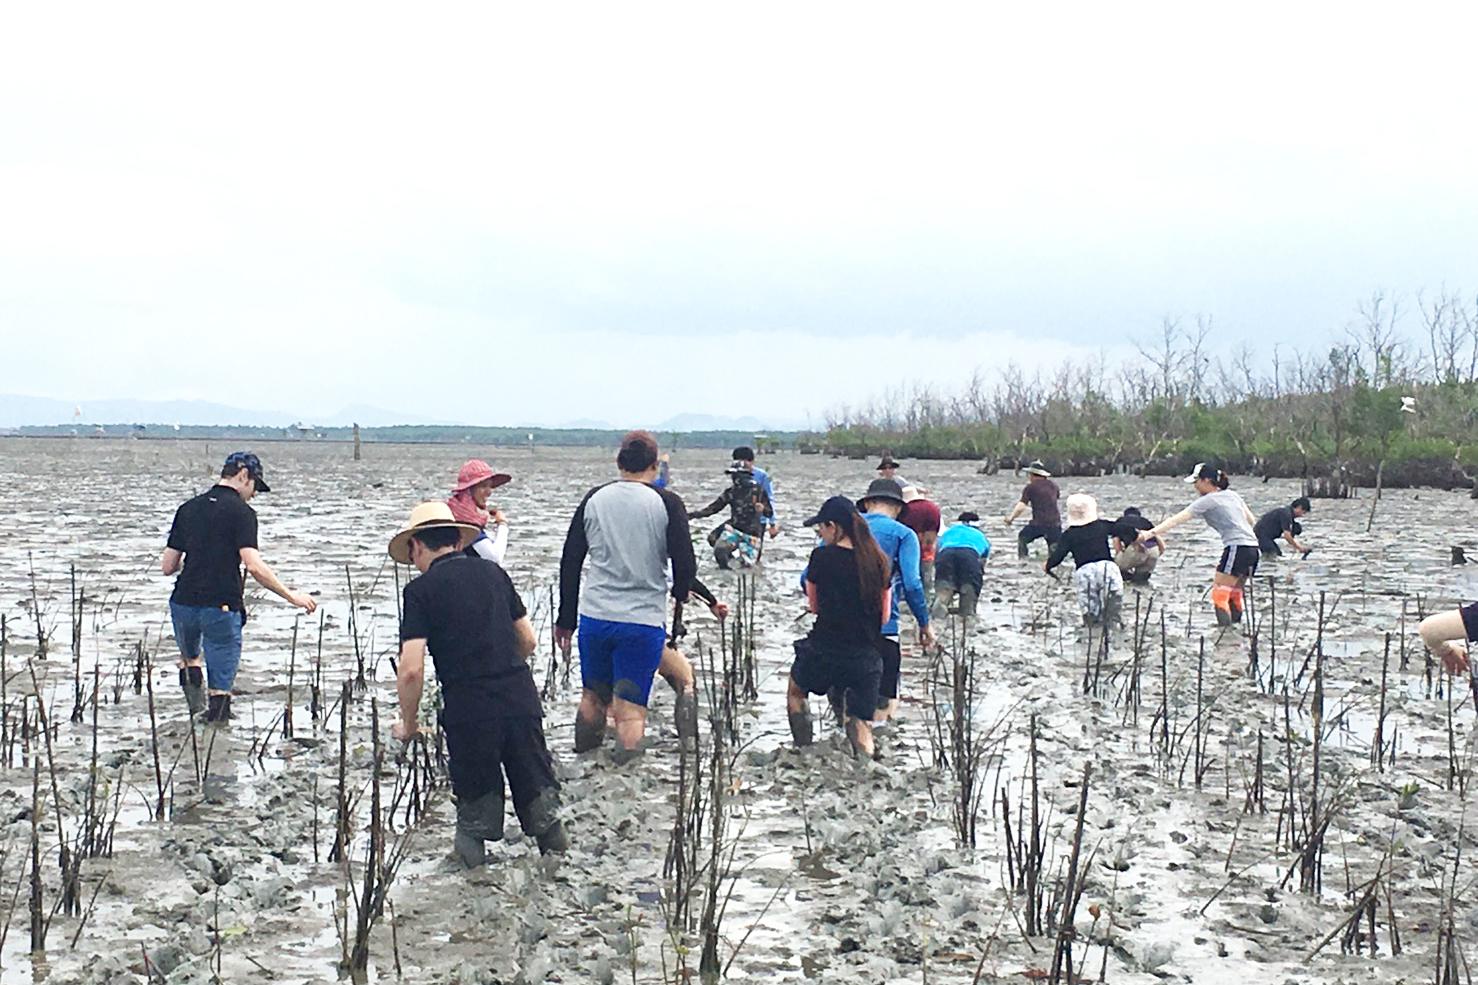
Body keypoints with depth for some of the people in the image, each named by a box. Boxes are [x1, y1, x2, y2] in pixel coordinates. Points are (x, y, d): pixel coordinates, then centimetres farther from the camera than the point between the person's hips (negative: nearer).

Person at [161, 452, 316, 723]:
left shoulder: (188, 508, 10)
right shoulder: (241, 512, -7)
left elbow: (167, 566, 12)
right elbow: (254, 566, -19)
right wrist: (290, 596, -10)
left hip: (184, 602, 5)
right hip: (222, 607, -5)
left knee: (190, 658, 32)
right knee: (220, 687, 2)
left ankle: (197, 709, 12)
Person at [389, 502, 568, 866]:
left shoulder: (420, 590, -2)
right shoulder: (492, 572, 12)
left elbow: (411, 670, -9)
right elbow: (528, 641, 16)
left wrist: (408, 723, 5)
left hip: (468, 711, -4)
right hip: (521, 698, 4)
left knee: (476, 803, 12)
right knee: (539, 799, 14)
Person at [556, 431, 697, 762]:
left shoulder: (594, 499, 4)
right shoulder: (666, 503, -7)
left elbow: (570, 563, 6)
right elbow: (686, 566, -10)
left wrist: (566, 619, 13)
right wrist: (680, 593, 13)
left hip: (594, 618, 4)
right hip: (643, 622, -4)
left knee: (592, 697, 21)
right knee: (630, 710, 1)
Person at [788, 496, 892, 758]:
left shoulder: (822, 557, -9)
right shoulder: (879, 562, 1)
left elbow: (814, 606, 4)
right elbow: (884, 615, 8)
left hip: (825, 649, -3)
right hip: (866, 655, 3)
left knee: (795, 691, 26)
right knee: (860, 724, 10)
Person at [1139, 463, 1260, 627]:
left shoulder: (1207, 501, -5)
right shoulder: (1232, 495, 17)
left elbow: (1177, 519, -12)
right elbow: (1250, 519, 22)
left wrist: (1150, 533, -17)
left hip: (1237, 547, -9)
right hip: (1252, 546, 9)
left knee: (1219, 596, -9)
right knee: (1234, 595, 18)